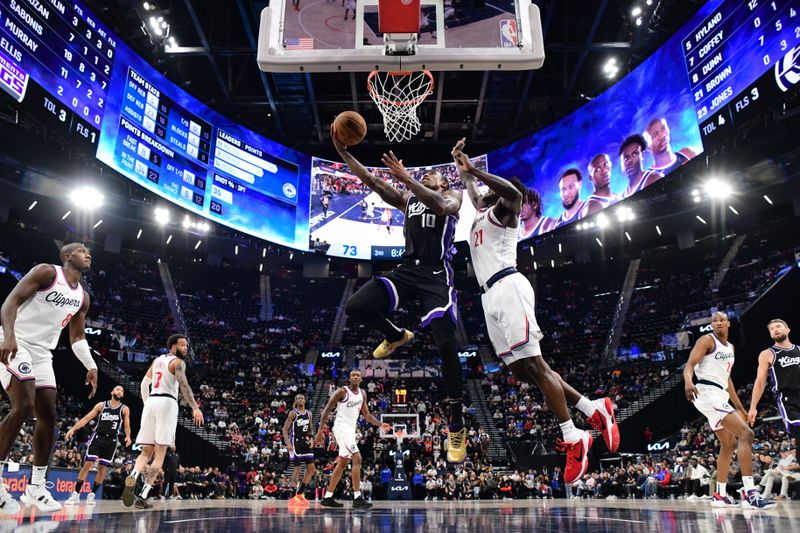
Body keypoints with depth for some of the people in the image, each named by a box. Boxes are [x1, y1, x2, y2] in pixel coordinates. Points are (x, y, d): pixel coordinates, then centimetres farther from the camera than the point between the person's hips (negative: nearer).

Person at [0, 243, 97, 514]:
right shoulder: (47, 272, -8)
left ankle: (36, 487, 11)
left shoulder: (82, 296, 13)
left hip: (42, 353, 8)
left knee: (48, 416, 3)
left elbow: (77, 336, 17)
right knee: (23, 407, -21)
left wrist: (91, 366, 5)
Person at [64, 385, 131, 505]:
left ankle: (92, 495, 16)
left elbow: (127, 426, -2)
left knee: (102, 468, 3)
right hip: (97, 437, -1)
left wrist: (128, 436, -21)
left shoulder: (125, 409, 3)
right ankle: (76, 494, 1)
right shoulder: (101, 405, 4)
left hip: (111, 441, 1)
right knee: (87, 464, -8)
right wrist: (73, 429, -8)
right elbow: (86, 418, 3)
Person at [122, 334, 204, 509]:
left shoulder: (157, 360, 21)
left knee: (146, 451, 9)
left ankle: (132, 478, -20)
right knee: (160, 453, -1)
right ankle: (143, 496, -7)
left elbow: (144, 383, 23)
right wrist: (195, 408, -24)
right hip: (167, 403, -6)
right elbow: (183, 385, -17)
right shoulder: (178, 362, -2)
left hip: (151, 402, 6)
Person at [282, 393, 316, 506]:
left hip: (305, 442, 7)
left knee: (311, 468, 3)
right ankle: (293, 496, -4)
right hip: (295, 442, -7)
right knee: (297, 468, -11)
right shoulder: (293, 413, -7)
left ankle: (300, 494, 13)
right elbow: (285, 429, -10)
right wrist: (288, 443, -22)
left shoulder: (309, 414, 11)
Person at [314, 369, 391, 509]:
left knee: (342, 463, 12)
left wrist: (380, 425, 3)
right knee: (357, 458, -18)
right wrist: (320, 431, -14)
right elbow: (326, 410, -9)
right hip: (342, 427, -9)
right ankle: (357, 498, -17)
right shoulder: (342, 391, -10)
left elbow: (366, 415, 17)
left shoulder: (362, 393, 11)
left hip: (351, 429, 9)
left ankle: (327, 497, 21)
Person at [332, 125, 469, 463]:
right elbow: (371, 182, 9)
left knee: (446, 346, -15)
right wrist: (343, 152, -3)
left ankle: (457, 425, 0)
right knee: (355, 307, -15)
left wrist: (407, 179, -27)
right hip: (406, 271, 5)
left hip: (436, 275, -5)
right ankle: (396, 336, 18)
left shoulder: (453, 197, 8)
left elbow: (440, 206, -19)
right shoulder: (407, 198, 21)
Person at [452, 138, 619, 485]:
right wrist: (464, 172, 45)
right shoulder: (481, 215, 28)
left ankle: (573, 439, -7)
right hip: (492, 297, 9)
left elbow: (512, 191, -20)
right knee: (521, 370, 4)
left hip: (507, 289, -9)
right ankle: (593, 410, 10)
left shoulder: (501, 211, 4)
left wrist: (473, 170, -16)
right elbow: (474, 196, 50)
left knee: (535, 365, -11)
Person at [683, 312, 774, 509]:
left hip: (719, 396, 10)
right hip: (708, 393, -10)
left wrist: (740, 407, 26)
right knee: (746, 433, -19)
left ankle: (720, 495, 22)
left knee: (729, 444, 15)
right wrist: (688, 381, -38)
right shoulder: (707, 340, -5)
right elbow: (690, 364, -17)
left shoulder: (730, 347, 21)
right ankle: (749, 492, -22)